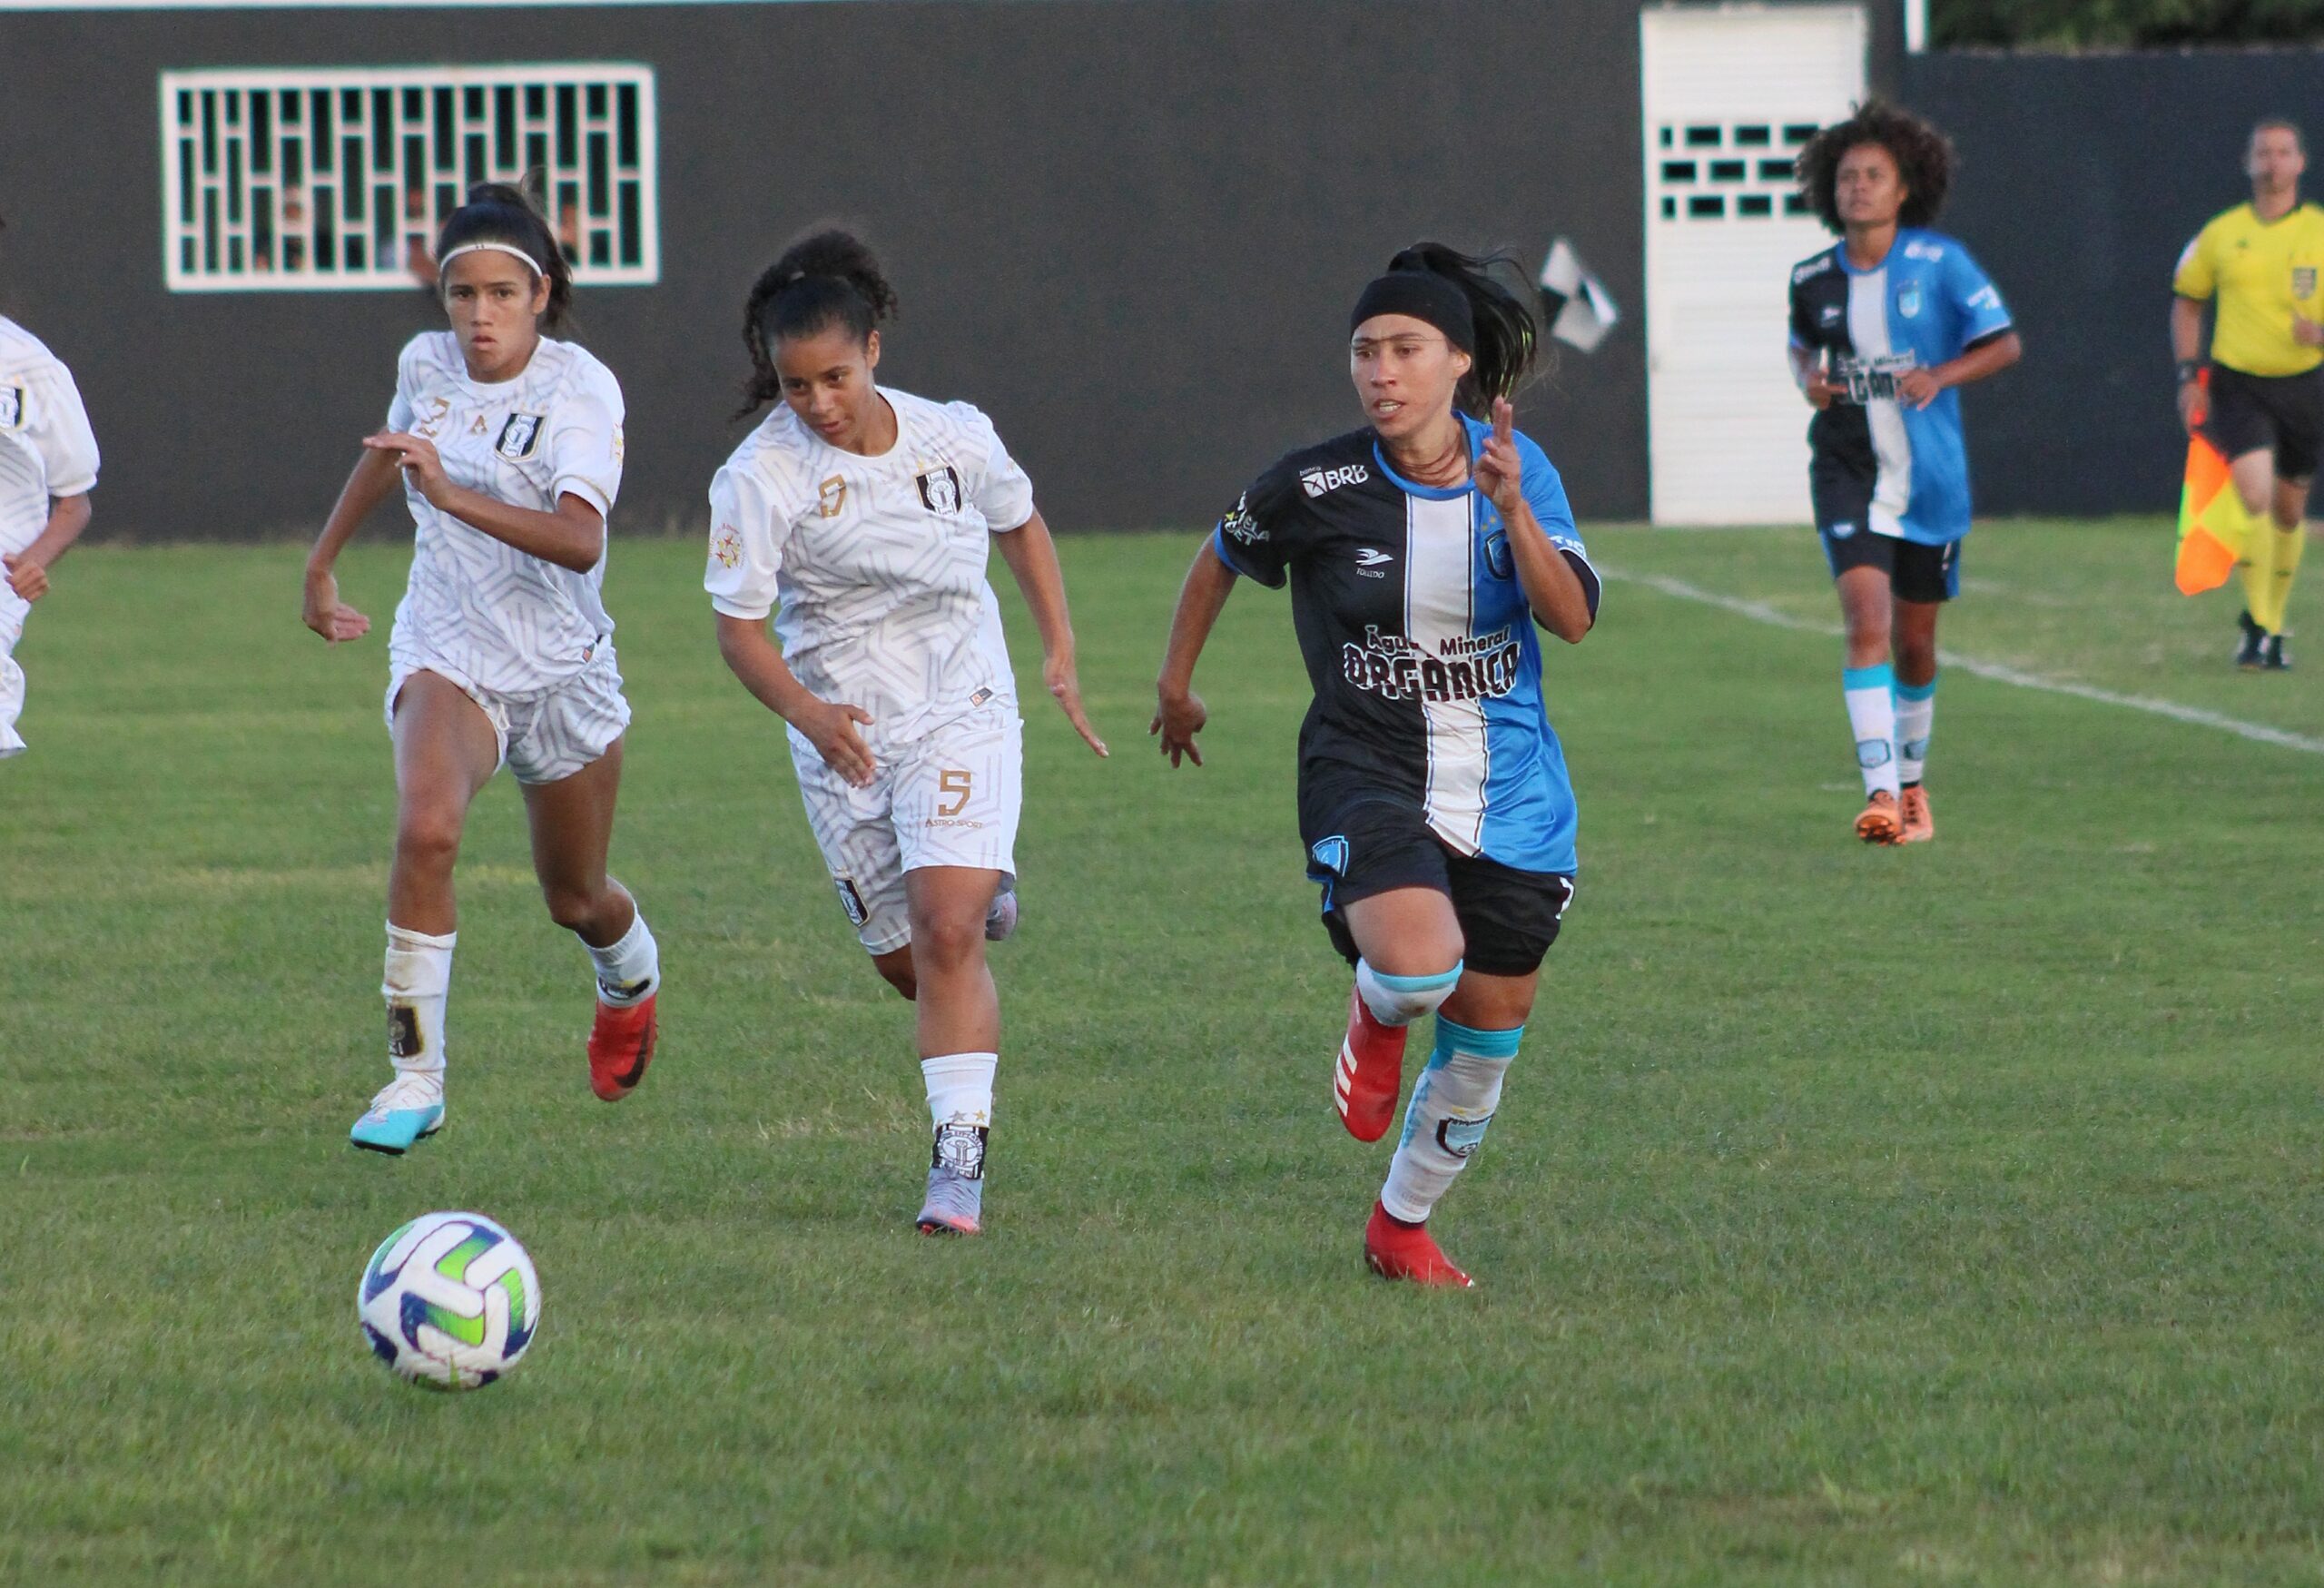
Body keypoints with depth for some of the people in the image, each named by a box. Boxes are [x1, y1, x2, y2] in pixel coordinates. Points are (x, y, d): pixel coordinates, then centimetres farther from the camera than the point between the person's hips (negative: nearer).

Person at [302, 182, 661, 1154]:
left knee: (577, 902, 16)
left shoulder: (581, 389, -18)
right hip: (445, 654, 2)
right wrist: (322, 561, 30)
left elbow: (578, 540, -34)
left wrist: (453, 494, -45)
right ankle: (414, 1075, -24)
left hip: (560, 665, -2)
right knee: (426, 829, -29)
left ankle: (631, 984, 54)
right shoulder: (426, 366, -3)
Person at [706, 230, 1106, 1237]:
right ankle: (982, 887, 47)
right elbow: (737, 626, -15)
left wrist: (1060, 654, 8)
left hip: (962, 715, -1)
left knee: (944, 934, -19)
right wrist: (807, 712, -33)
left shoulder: (956, 437, -7)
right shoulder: (763, 474, -15)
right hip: (842, 735, 1)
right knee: (903, 962, 10)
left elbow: (1021, 525, 15)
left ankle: (959, 1163, -19)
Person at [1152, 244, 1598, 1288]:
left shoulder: (1517, 469, -4)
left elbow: (1574, 620, -13)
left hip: (1508, 792, 3)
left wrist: (1513, 511, -28)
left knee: (1486, 1036, 9)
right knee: (1419, 965, -31)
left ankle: (1401, 1228, 31)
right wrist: (1176, 683, 20)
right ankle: (1376, 1012, 8)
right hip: (1364, 772, -3)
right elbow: (1221, 560, 9)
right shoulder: (1318, 488, -10)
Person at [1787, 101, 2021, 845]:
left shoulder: (1938, 263, -6)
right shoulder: (1813, 278, 1)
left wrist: (1940, 376, -20)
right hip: (1848, 470, 0)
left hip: (1929, 475, 0)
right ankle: (1880, 792, -26)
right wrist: (1809, 379, -1)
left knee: (1914, 641, 12)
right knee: (1866, 621, -19)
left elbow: (2005, 344, -4)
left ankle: (1911, 780, 35)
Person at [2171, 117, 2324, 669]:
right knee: (2253, 494, -19)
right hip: (2236, 384, -1)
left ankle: (2272, 618, 30)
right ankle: (2258, 624, -13)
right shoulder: (2221, 234, 2)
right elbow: (2187, 300, 14)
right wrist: (2188, 374, 6)